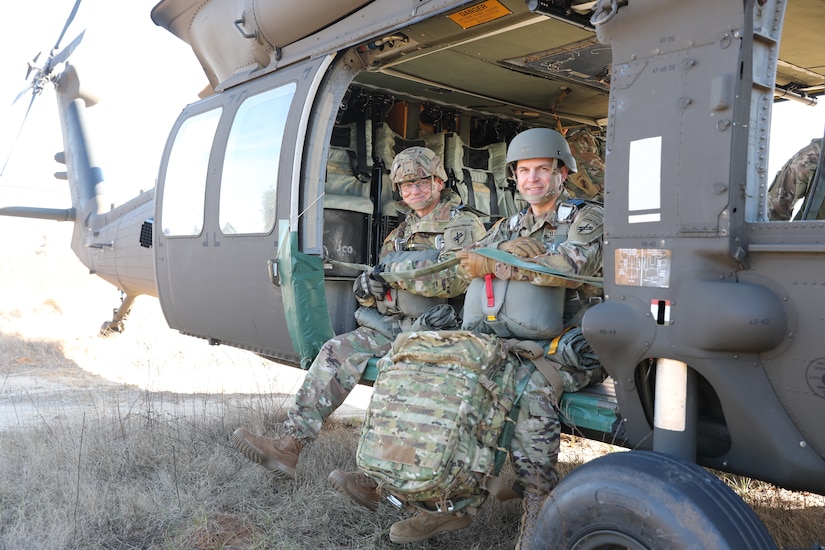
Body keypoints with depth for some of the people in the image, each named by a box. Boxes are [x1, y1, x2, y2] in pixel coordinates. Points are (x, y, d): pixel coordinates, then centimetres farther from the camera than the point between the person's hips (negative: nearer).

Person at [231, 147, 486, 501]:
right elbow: (375, 291, 24)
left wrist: (396, 270, -16)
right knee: (337, 352, -14)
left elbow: (454, 279, -18)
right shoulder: (400, 233, 24)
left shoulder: (464, 226, 2)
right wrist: (367, 287, -2)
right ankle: (288, 447, -17)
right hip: (392, 325, 7)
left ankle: (375, 480, -34)